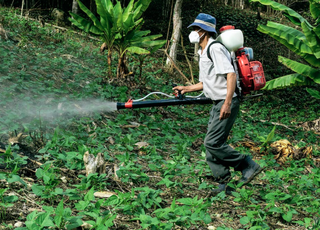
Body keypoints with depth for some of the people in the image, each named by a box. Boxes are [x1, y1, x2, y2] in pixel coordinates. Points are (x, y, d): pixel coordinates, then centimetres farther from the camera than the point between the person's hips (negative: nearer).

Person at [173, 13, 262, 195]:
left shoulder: (215, 48, -13)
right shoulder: (203, 53, 19)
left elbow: (231, 75, -22)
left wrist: (227, 103, -28)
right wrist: (186, 88, 15)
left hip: (227, 103, -10)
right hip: (218, 104, 10)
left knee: (212, 143, -12)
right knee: (212, 144, 8)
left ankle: (249, 166, -1)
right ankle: (225, 183, 14)